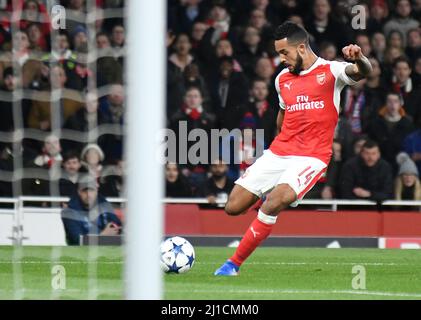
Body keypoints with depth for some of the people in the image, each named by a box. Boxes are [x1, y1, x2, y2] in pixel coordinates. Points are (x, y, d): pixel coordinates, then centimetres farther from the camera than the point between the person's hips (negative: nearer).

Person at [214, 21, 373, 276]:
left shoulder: (330, 72, -4)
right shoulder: (283, 79, 14)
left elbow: (363, 72, -24)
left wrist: (359, 59, -45)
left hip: (312, 156, -6)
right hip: (278, 153, 6)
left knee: (275, 202, -28)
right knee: (234, 207, 0)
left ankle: (234, 264, -17)